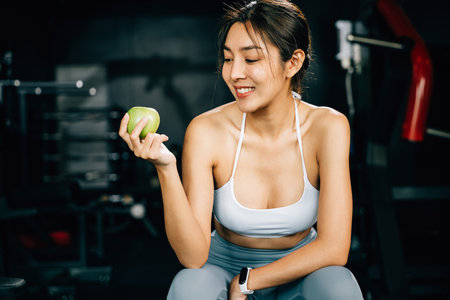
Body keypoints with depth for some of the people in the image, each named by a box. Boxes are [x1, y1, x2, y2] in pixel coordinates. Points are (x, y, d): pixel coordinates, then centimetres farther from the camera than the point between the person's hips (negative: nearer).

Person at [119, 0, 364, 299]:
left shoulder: (326, 128, -17)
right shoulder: (206, 131, -16)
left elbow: (333, 248, -19)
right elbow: (193, 256, -22)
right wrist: (166, 169, -34)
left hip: (297, 276, 1)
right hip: (223, 270, 0)